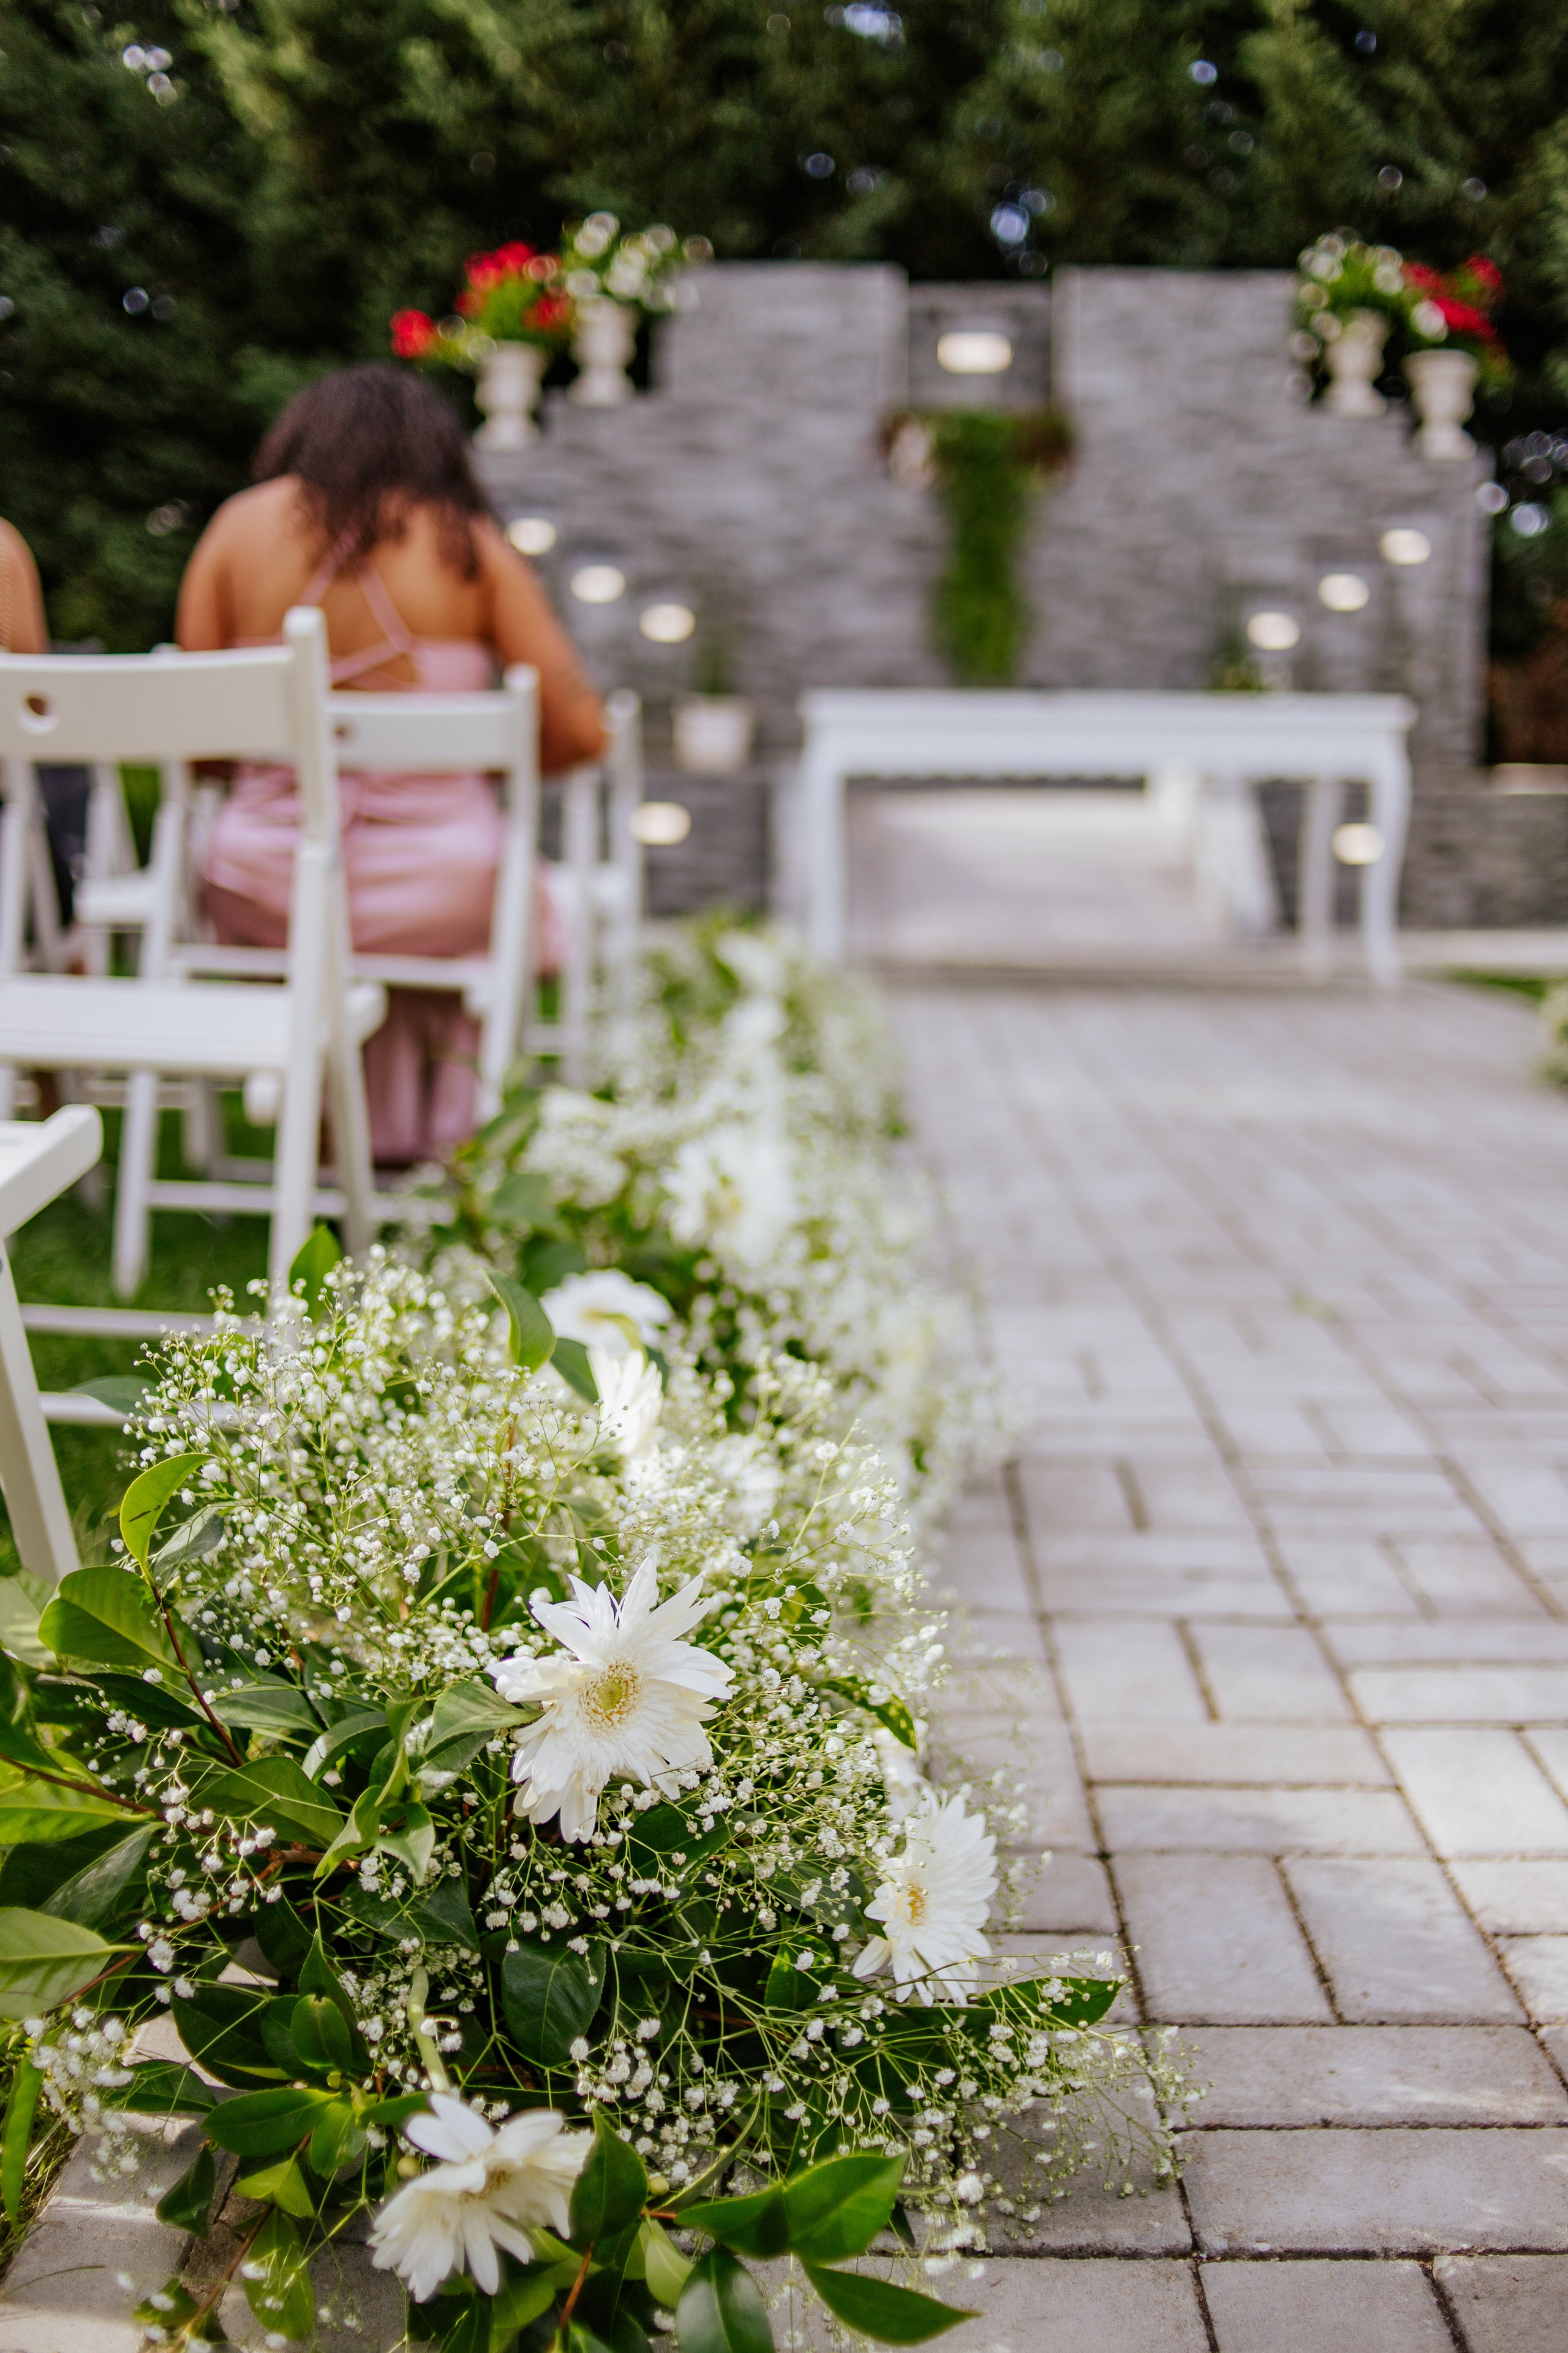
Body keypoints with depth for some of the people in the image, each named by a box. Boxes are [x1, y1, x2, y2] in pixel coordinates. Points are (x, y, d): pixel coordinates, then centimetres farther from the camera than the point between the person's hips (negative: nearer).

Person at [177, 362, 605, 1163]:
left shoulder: (240, 525, 2)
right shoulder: (469, 543, -2)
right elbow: (580, 731, -4)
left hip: (259, 901, 2)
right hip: (436, 897, -2)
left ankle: (360, 1134, 41)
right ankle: (439, 1138, 40)